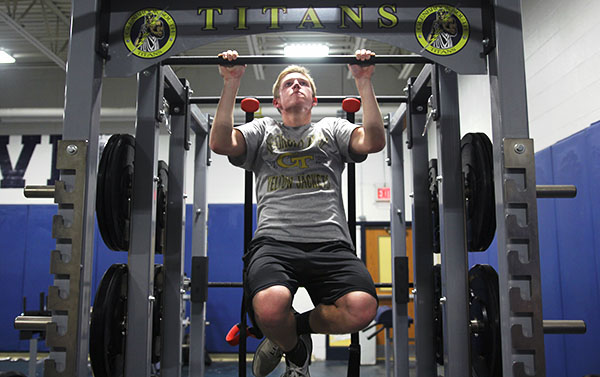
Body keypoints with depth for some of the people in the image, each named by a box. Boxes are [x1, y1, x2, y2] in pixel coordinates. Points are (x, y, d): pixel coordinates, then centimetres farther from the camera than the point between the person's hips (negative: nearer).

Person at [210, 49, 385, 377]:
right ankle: (294, 349, 5)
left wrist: (364, 82, 3)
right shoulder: (262, 129, 27)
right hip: (274, 241, -1)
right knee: (271, 307, -35)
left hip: (330, 242, 1)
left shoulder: (331, 128, 28)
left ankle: (292, 327, 4)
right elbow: (220, 143, 5)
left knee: (361, 308, -30)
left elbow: (373, 142, 6)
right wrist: (231, 83, 2)